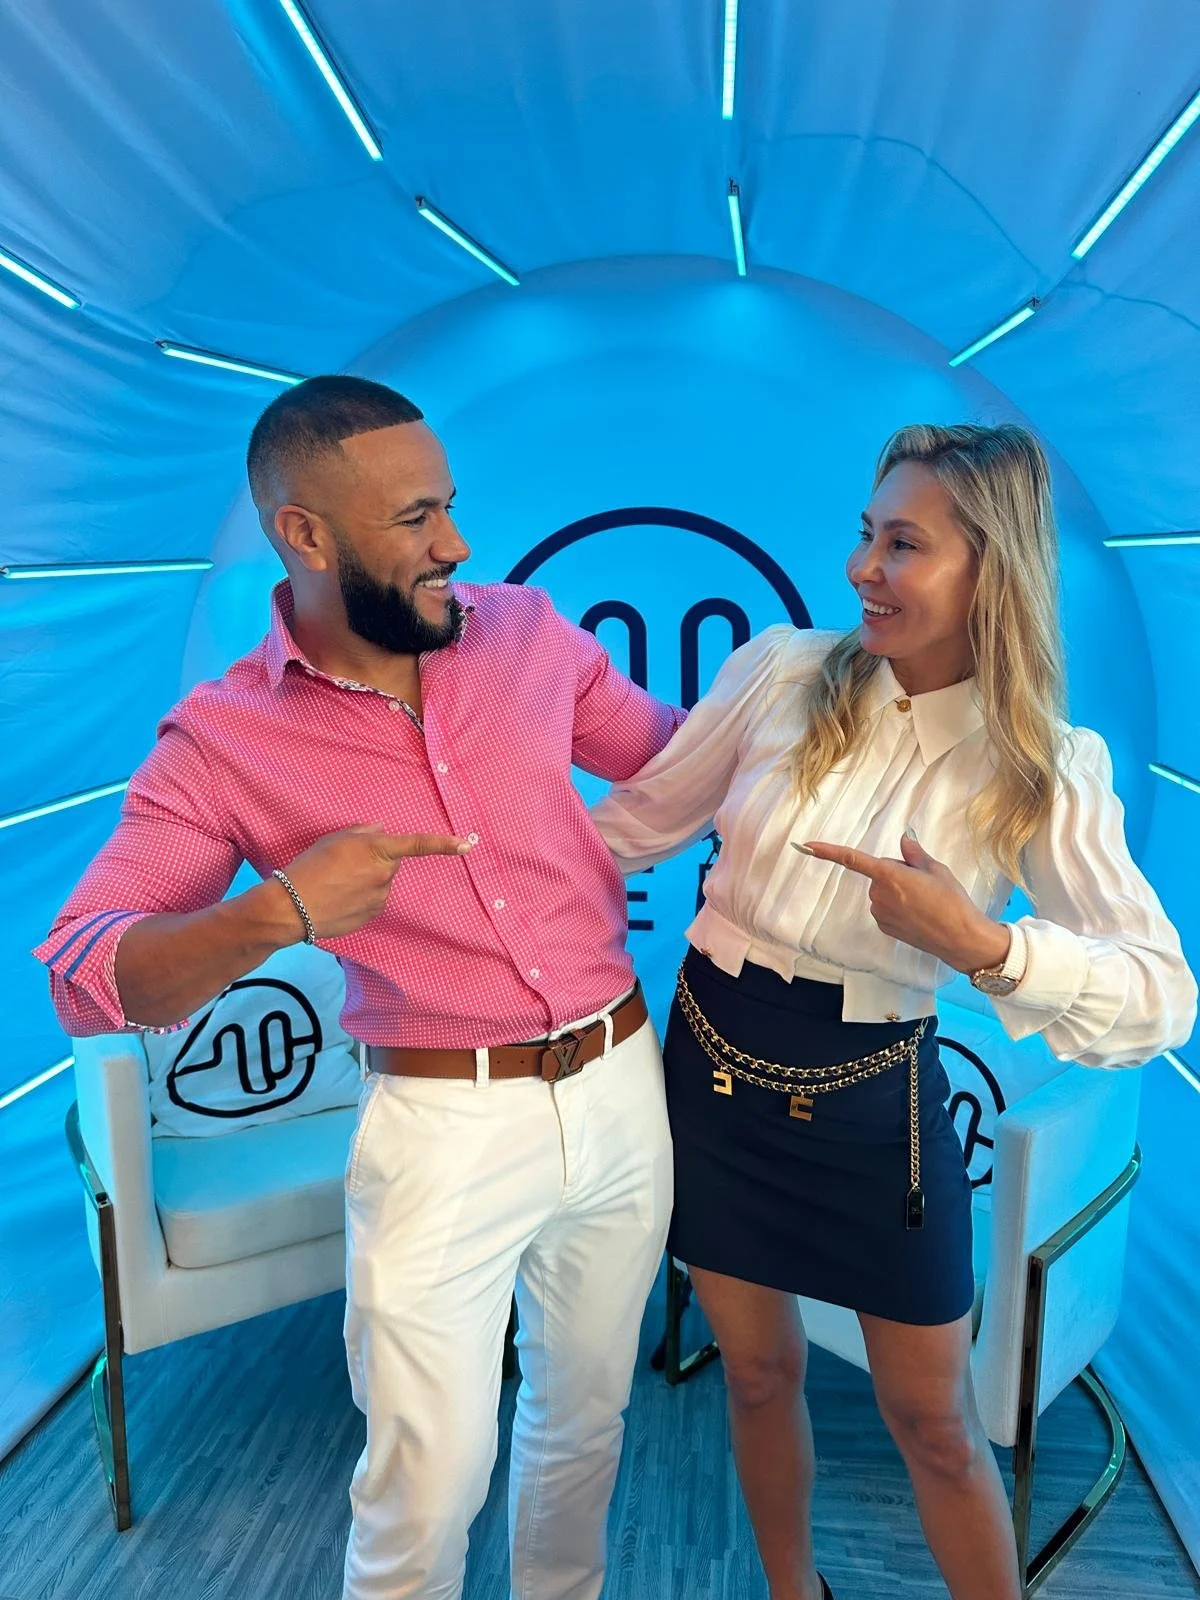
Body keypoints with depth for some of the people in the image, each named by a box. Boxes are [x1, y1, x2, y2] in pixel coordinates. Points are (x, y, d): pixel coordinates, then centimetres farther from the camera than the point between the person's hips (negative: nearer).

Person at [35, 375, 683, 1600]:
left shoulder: (528, 633, 0)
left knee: (586, 1416, 23)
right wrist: (279, 910, -30)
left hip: (623, 1085, 4)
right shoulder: (221, 739, -10)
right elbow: (86, 975, -14)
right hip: (444, 1124, -3)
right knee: (426, 1489, 6)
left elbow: (685, 755, 13)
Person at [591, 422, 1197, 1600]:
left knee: (934, 1423, 15)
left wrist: (984, 946, -30)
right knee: (758, 1372, 21)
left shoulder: (1046, 769, -11)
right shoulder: (780, 673, -8)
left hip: (873, 1101, -2)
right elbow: (636, 823, 0)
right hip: (715, 1063, 2)